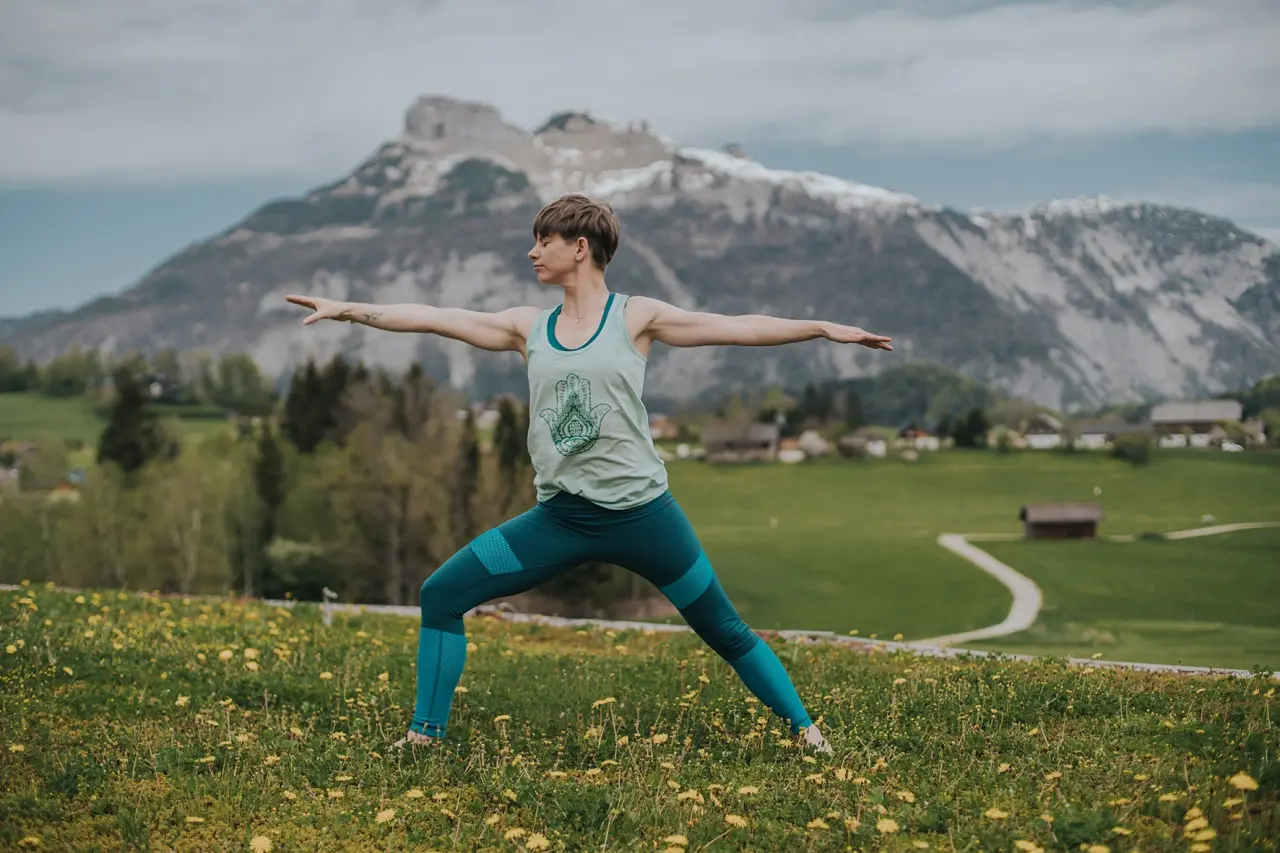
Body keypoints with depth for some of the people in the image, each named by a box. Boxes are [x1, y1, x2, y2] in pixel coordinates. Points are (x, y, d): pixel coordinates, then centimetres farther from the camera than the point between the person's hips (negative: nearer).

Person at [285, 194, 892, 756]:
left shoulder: (634, 317, 0)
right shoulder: (529, 328, 9)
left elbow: (737, 328, -1)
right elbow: (433, 318, 6)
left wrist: (824, 327, -6)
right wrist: (350, 309, 0)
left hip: (640, 512, -3)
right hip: (559, 518, 3)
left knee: (723, 629, 2)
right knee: (441, 595, -4)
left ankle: (805, 730, 19)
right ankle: (425, 734, 6)